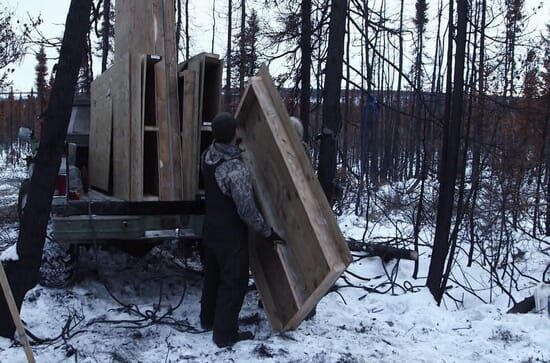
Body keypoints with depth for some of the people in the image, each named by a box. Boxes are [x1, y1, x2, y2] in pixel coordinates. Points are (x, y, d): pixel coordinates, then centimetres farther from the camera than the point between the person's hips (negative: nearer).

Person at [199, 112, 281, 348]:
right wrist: (268, 232, -13)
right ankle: (225, 334, 15)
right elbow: (247, 210, -26)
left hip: (211, 229, 8)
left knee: (213, 276, 23)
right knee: (233, 282, 6)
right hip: (231, 235, -8)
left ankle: (208, 319, 39)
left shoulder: (207, 156, -4)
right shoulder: (236, 169, -29)